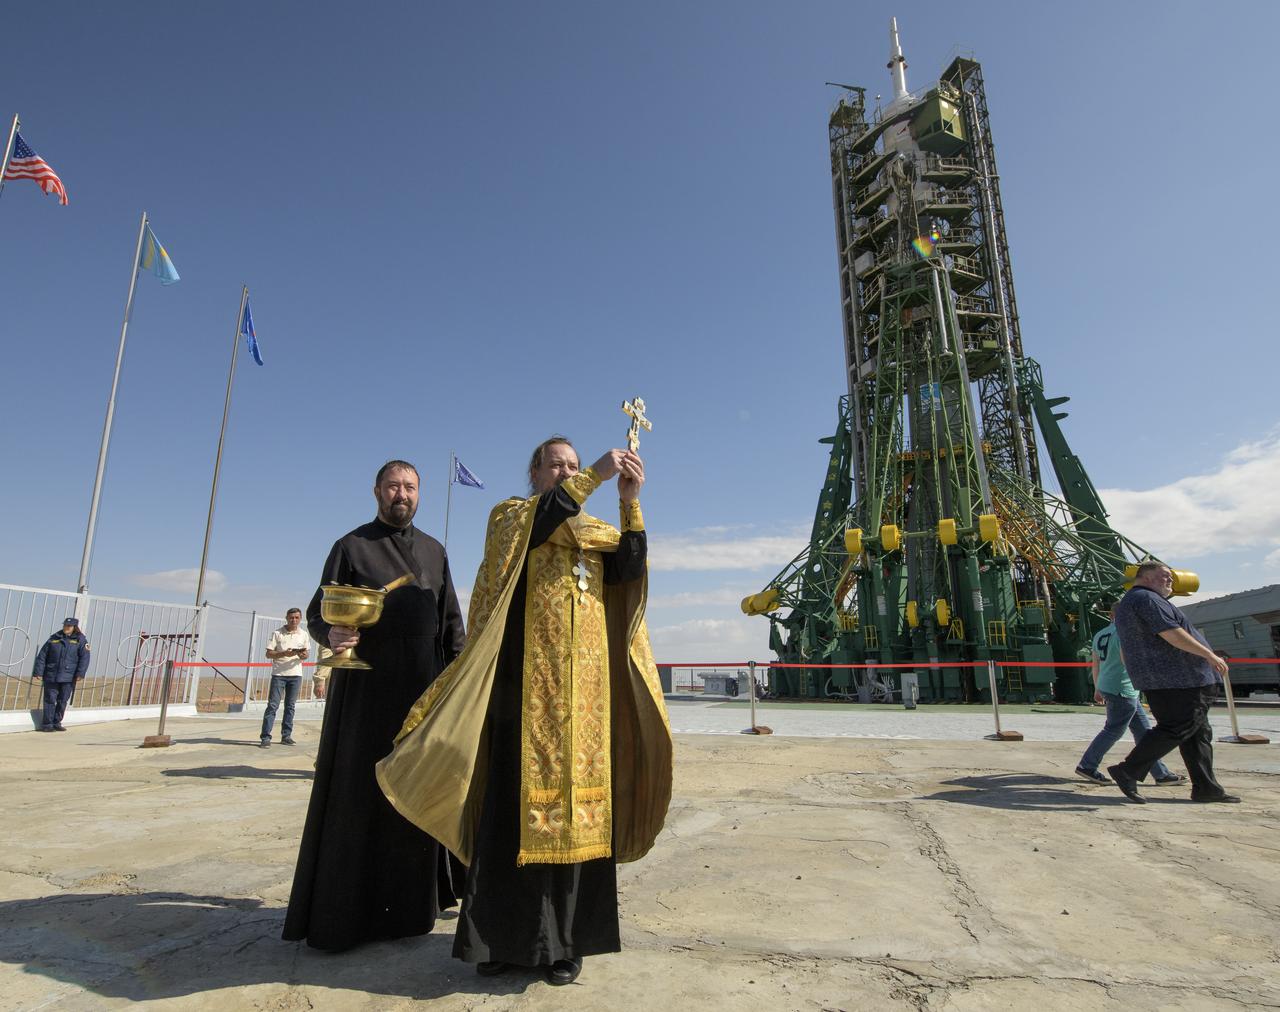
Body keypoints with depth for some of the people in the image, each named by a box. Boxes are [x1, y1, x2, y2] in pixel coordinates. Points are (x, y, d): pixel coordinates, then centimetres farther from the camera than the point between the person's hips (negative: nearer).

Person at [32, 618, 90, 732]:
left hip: (68, 677, 0)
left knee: (63, 701, 7)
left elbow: (84, 658, -6)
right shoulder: (54, 638, 5)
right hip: (51, 675, 0)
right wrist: (38, 671, -1)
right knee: (50, 700, 1)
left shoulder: (81, 640, 0)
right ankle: (47, 724, 9)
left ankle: (57, 723, 20)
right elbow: (42, 656, 6)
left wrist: (80, 674, -15)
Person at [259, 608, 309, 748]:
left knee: (290, 706, 7)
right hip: (278, 674, -3)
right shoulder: (277, 633, -2)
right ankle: (265, 737, -2)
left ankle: (286, 736, 14)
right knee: (272, 705, -5)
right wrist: (284, 653, -20)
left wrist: (303, 655, -10)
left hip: (295, 674, 3)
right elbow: (269, 654, -4)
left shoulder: (304, 634, 7)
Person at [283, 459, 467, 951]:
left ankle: (408, 905, 20)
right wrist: (331, 634, -23)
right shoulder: (352, 546, 3)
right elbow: (317, 613, 0)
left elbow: (452, 621, 13)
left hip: (422, 689, 3)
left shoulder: (434, 551, 13)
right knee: (357, 794, -1)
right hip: (365, 689, -3)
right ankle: (341, 913, 12)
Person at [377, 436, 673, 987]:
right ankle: (503, 934, 12)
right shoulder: (508, 515, 10)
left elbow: (628, 569, 0)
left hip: (585, 684, 3)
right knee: (517, 799, -2)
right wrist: (596, 476, -20)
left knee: (578, 801, 3)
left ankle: (563, 938, 13)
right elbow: (535, 520, -15)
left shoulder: (598, 532, 19)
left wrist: (630, 503, -12)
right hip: (526, 680, -3)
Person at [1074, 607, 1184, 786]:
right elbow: (1126, 658, -24)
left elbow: (1095, 663, 17)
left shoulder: (1100, 635, 14)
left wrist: (1097, 688, 23)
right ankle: (1086, 766, 2)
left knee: (1143, 730, 13)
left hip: (1107, 686, 9)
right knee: (1113, 731, -2)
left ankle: (1161, 773, 17)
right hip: (1122, 689, -9)